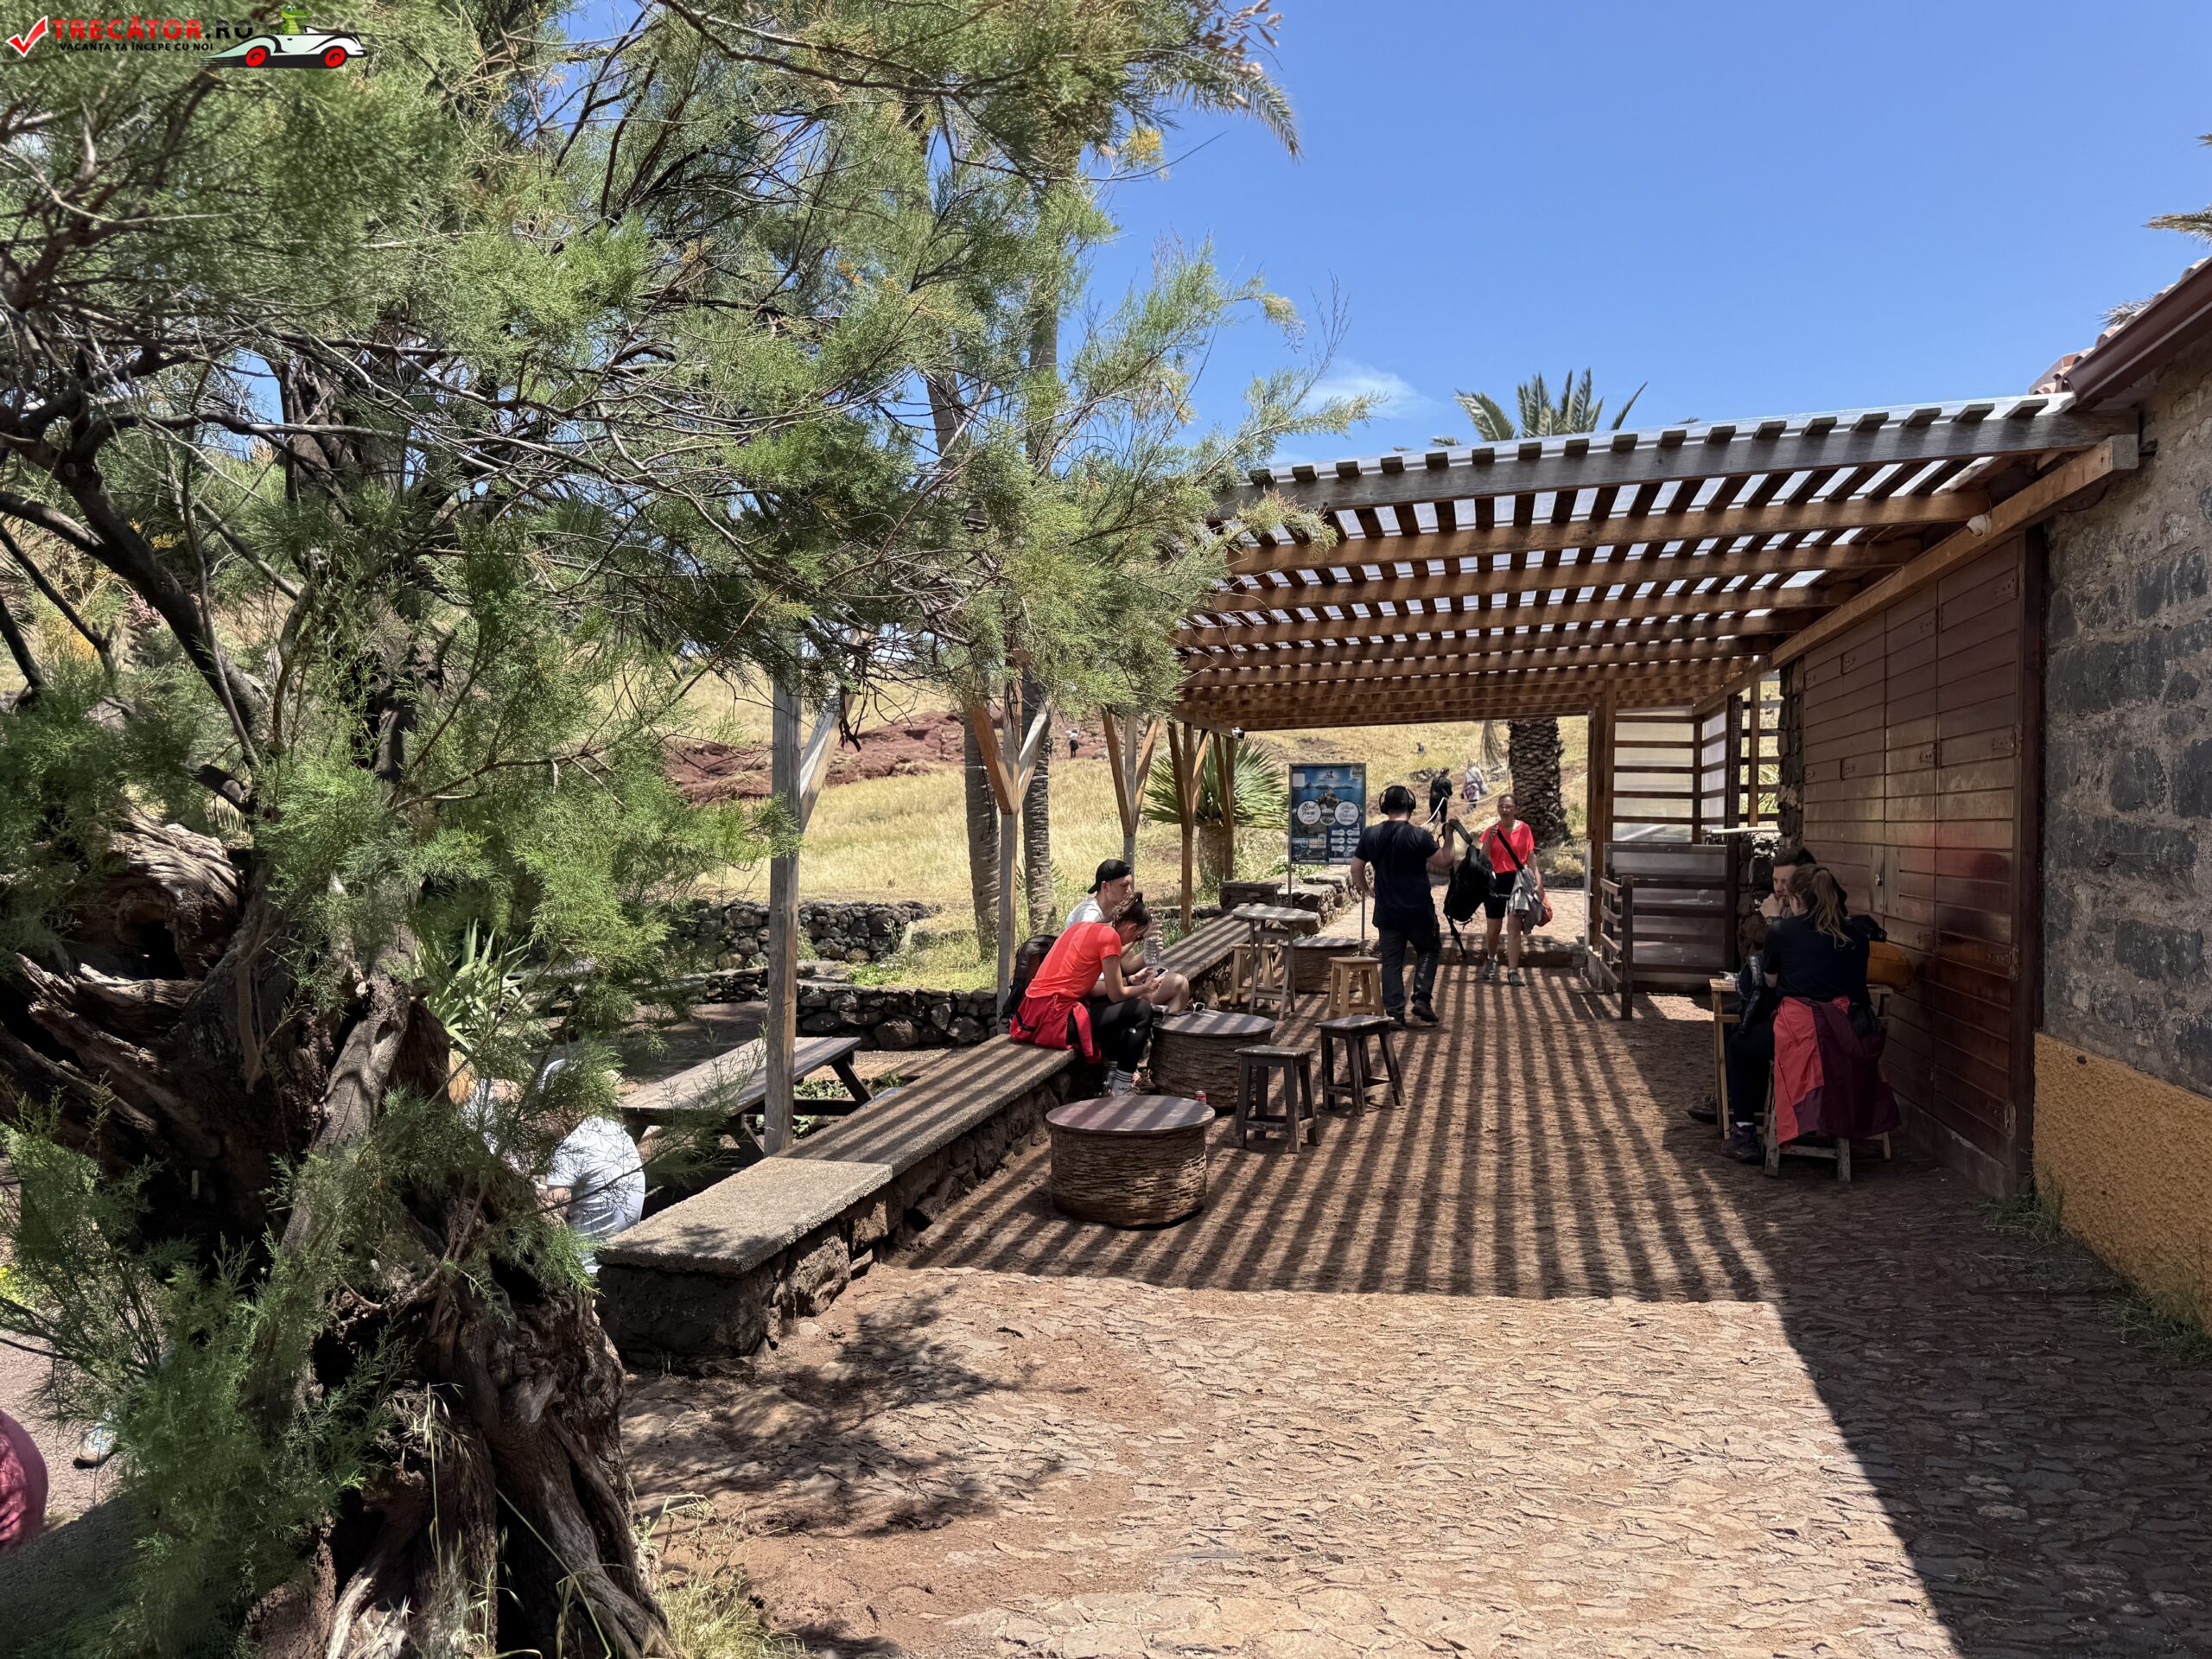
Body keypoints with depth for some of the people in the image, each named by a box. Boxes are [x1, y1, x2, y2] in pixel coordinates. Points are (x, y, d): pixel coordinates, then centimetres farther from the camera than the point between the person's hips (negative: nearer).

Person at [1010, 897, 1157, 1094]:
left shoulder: (1081, 928, 16)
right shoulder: (1110, 935, -9)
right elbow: (1116, 995, -5)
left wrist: (1130, 981, 21)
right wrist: (1143, 989, 14)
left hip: (1034, 1012, 10)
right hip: (1055, 1019, -10)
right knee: (1142, 1010, 0)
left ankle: (1112, 1075, 28)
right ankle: (1120, 1088, 8)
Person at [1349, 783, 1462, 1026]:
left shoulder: (1370, 835, 1)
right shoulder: (1419, 835, -12)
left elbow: (1356, 868, 6)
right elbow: (1444, 862, -8)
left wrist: (1365, 889, 23)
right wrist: (1448, 836, 3)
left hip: (1386, 912, 3)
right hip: (1418, 910, -3)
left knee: (1391, 962, 8)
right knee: (1428, 950, 18)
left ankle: (1394, 1013, 5)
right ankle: (1422, 998, 5)